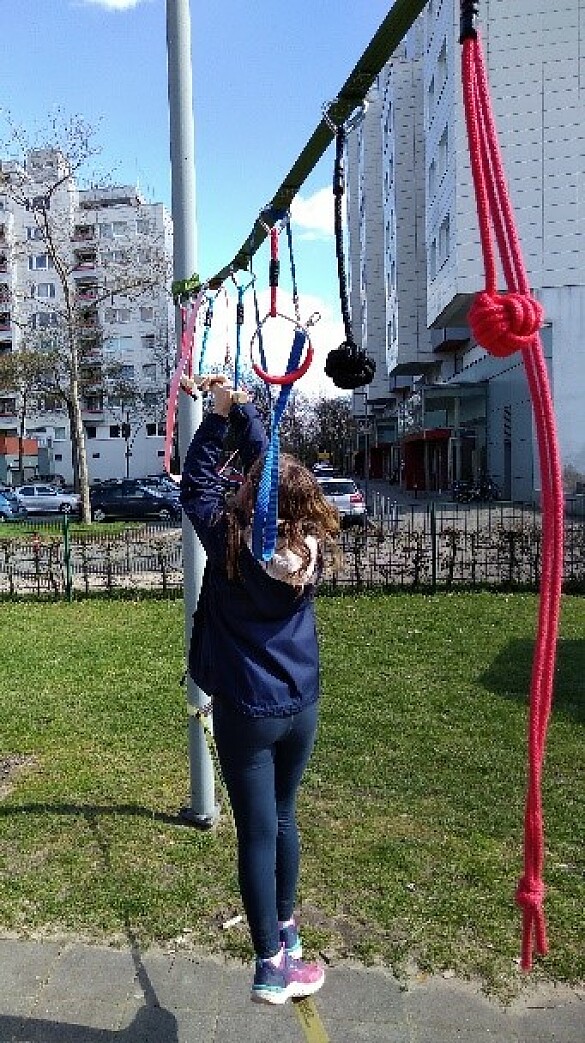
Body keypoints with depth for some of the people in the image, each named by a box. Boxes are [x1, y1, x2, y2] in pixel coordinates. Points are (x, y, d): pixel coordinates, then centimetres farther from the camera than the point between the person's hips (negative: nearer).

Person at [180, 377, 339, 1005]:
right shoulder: (309, 542, -8)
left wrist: (218, 413, 3)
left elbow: (197, 483, -2)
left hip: (246, 712, -4)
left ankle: (273, 965, 15)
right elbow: (271, 465, 4)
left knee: (257, 831, 6)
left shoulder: (230, 541, -19)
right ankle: (285, 928, 41)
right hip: (301, 706, 5)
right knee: (282, 817, 23)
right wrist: (240, 407, 13)